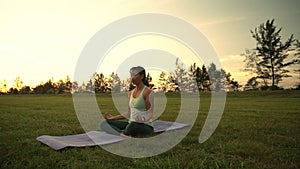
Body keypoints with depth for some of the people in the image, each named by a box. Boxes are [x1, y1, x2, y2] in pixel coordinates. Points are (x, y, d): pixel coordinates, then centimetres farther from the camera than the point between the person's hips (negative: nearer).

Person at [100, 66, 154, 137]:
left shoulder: (147, 92, -10)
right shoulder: (130, 93, 12)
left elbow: (149, 114, -13)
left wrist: (142, 120, -34)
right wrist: (113, 117, 12)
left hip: (146, 126, -8)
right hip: (131, 123, 8)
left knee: (133, 125, -43)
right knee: (104, 123, -10)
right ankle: (127, 134, -30)